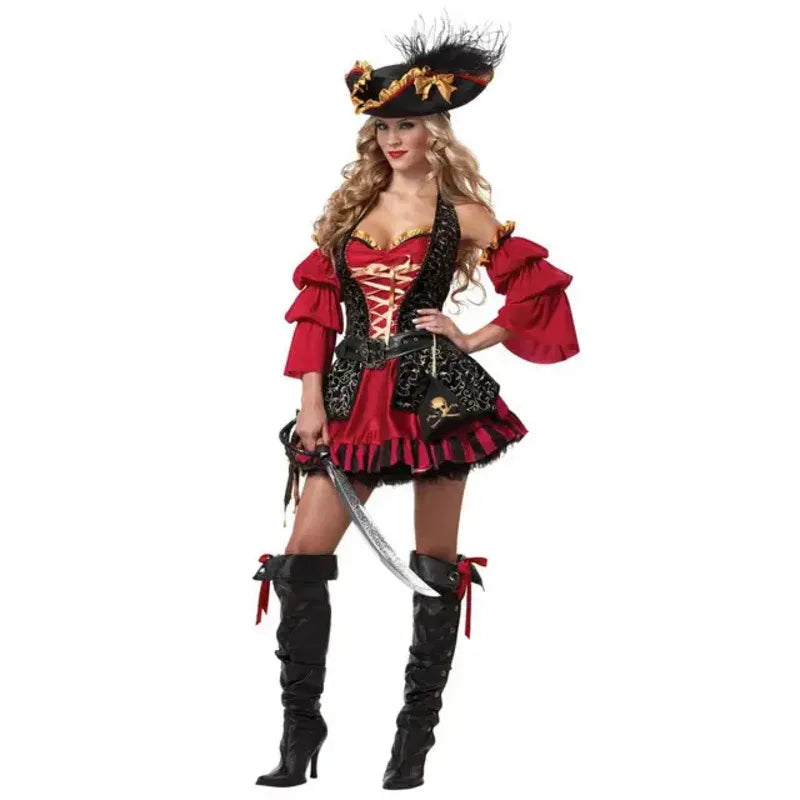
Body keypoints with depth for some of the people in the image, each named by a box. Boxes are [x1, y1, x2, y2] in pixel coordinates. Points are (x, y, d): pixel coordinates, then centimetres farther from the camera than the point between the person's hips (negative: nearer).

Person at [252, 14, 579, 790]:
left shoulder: (460, 215, 4)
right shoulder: (350, 208, 13)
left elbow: (537, 288, 4)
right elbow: (317, 307, 9)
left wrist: (472, 338, -1)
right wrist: (312, 400, 0)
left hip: (435, 393, -3)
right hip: (354, 396, 3)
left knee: (436, 566, 0)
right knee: (303, 557, -5)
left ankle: (416, 733, 10)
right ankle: (300, 728, 5)